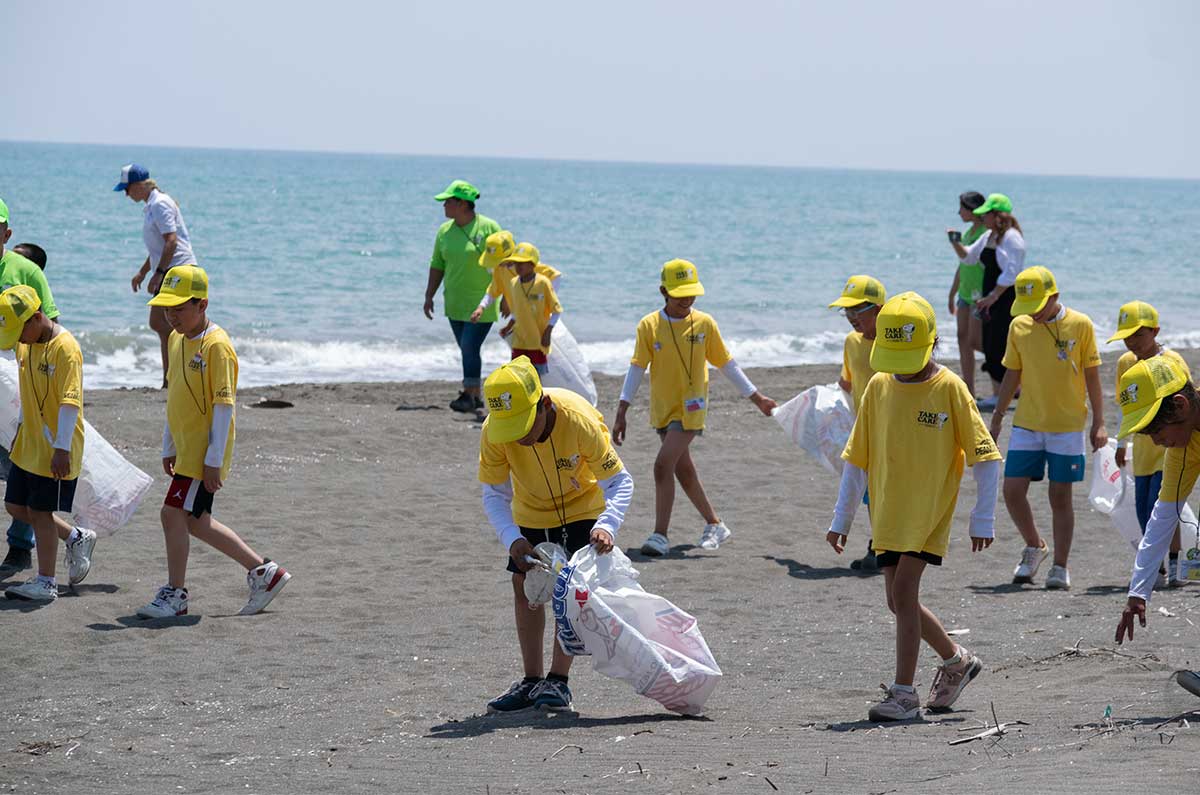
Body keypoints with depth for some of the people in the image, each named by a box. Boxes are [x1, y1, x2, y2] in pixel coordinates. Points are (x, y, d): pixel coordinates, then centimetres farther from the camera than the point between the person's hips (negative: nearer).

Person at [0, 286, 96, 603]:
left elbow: (70, 402, -24)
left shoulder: (65, 348, -21)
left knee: (40, 511, -2)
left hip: (55, 452, -9)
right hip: (28, 446, 9)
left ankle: (45, 582, 9)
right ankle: (76, 538, 30)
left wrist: (61, 449, -26)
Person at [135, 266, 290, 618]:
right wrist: (169, 448, 20)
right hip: (186, 448, 9)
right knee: (195, 521, 12)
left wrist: (214, 460, -19)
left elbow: (224, 406, -18)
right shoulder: (177, 339, 10)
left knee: (174, 513, -9)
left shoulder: (216, 346, -17)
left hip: (205, 451, -9)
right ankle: (264, 571, 22)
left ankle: (175, 594, 5)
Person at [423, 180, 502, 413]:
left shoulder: (489, 228, -9)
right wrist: (429, 296, 11)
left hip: (481, 304, -6)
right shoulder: (445, 231, 7)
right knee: (467, 350, 10)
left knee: (470, 347, -13)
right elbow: (437, 265, 15)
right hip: (455, 304, 6)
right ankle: (475, 397, 17)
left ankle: (469, 395, -10)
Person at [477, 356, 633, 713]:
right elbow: (494, 493, -18)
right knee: (525, 586, 2)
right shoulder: (493, 432, -30)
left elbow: (620, 481, -29)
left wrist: (606, 525, -47)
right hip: (531, 513, 3)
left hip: (582, 507, -3)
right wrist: (513, 539, -36)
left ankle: (558, 680, -5)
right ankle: (532, 681, 12)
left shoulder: (580, 420, -38)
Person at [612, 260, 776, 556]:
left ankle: (660, 536, -13)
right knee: (683, 471, 13)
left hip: (690, 408, -3)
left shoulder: (704, 323, -4)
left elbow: (726, 364, 6)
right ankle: (715, 526, 30)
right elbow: (636, 369, -3)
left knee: (663, 465, -16)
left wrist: (756, 398, 10)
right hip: (662, 409, 3)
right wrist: (621, 413, -8)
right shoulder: (649, 326, -4)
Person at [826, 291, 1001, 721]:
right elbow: (856, 458, 11)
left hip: (930, 512, -5)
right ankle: (957, 661, 32)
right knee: (900, 601, 9)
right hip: (888, 514, 5)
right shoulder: (878, 386, 4)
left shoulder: (949, 388, -8)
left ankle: (904, 692, -8)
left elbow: (985, 456, -6)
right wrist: (842, 518, 11)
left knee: (903, 591, -15)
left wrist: (983, 519, -10)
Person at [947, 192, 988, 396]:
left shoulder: (988, 233, -15)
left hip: (981, 294, -9)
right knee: (963, 339, 6)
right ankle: (968, 391, 10)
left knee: (975, 341, -9)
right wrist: (953, 293, 25)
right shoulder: (969, 232, 13)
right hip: (966, 293, 9)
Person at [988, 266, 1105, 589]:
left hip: (1068, 426, -3)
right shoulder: (1019, 326, 2)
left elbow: (1092, 377, 0)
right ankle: (1034, 548, 22)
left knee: (1060, 497, 0)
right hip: (1026, 425, 3)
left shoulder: (1080, 325, -5)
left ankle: (1060, 568, 8)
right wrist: (997, 418, 10)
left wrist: (1098, 423, -2)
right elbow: (1012, 376, 11)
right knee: (1013, 491, -2)